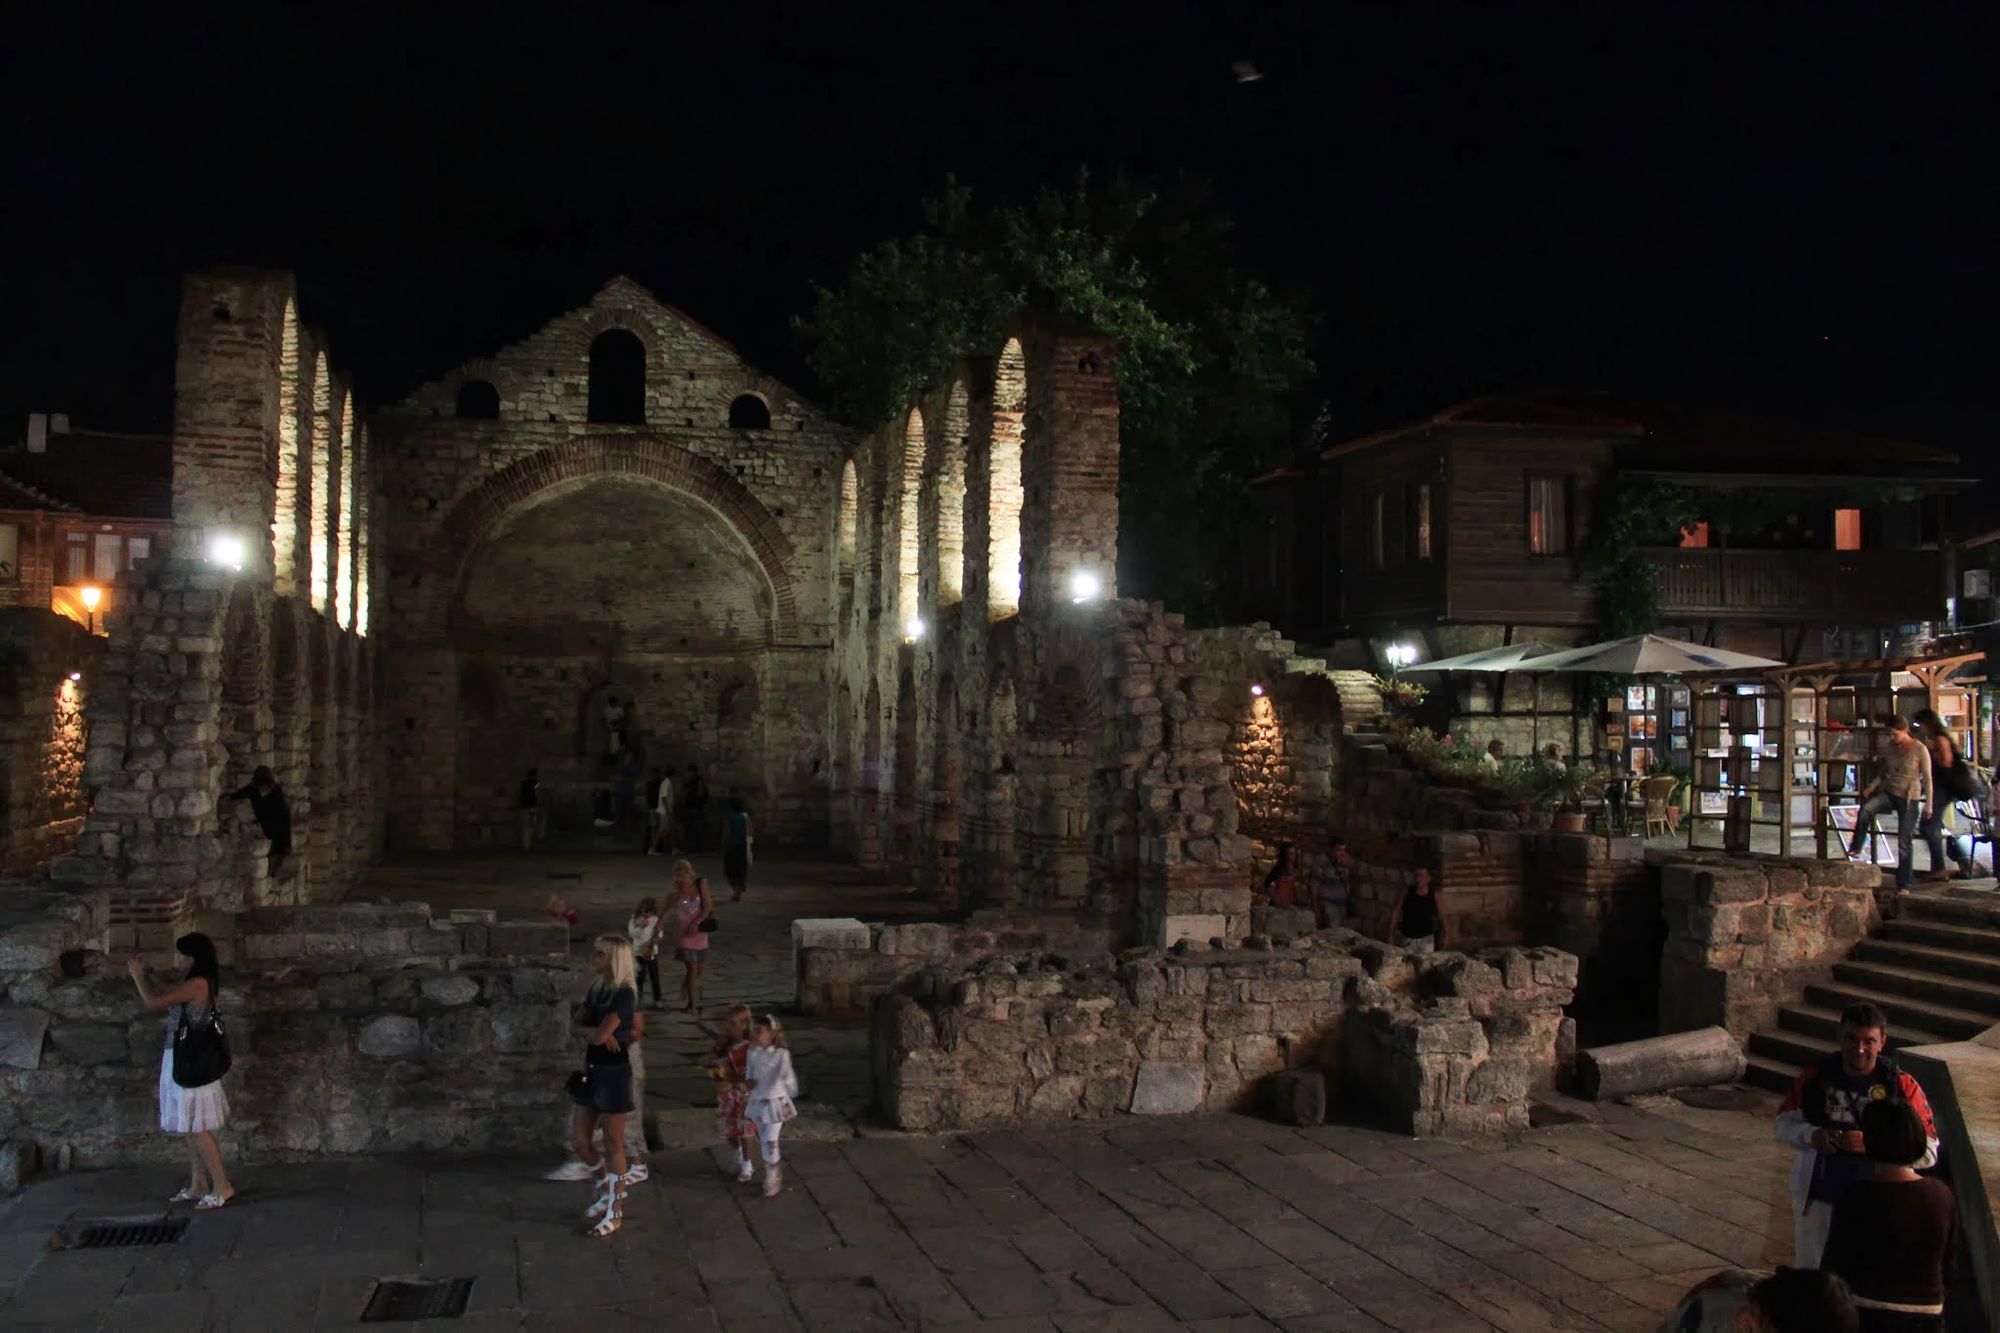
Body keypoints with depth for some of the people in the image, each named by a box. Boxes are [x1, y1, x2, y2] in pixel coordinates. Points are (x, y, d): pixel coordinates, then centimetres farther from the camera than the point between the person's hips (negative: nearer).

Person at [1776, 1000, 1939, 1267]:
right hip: (1818, 1202, 2)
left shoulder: (1902, 1087, -8)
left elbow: (1928, 1151, -10)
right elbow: (1785, 1124, 6)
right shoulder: (1814, 1078, -2)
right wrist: (1812, 1136, -16)